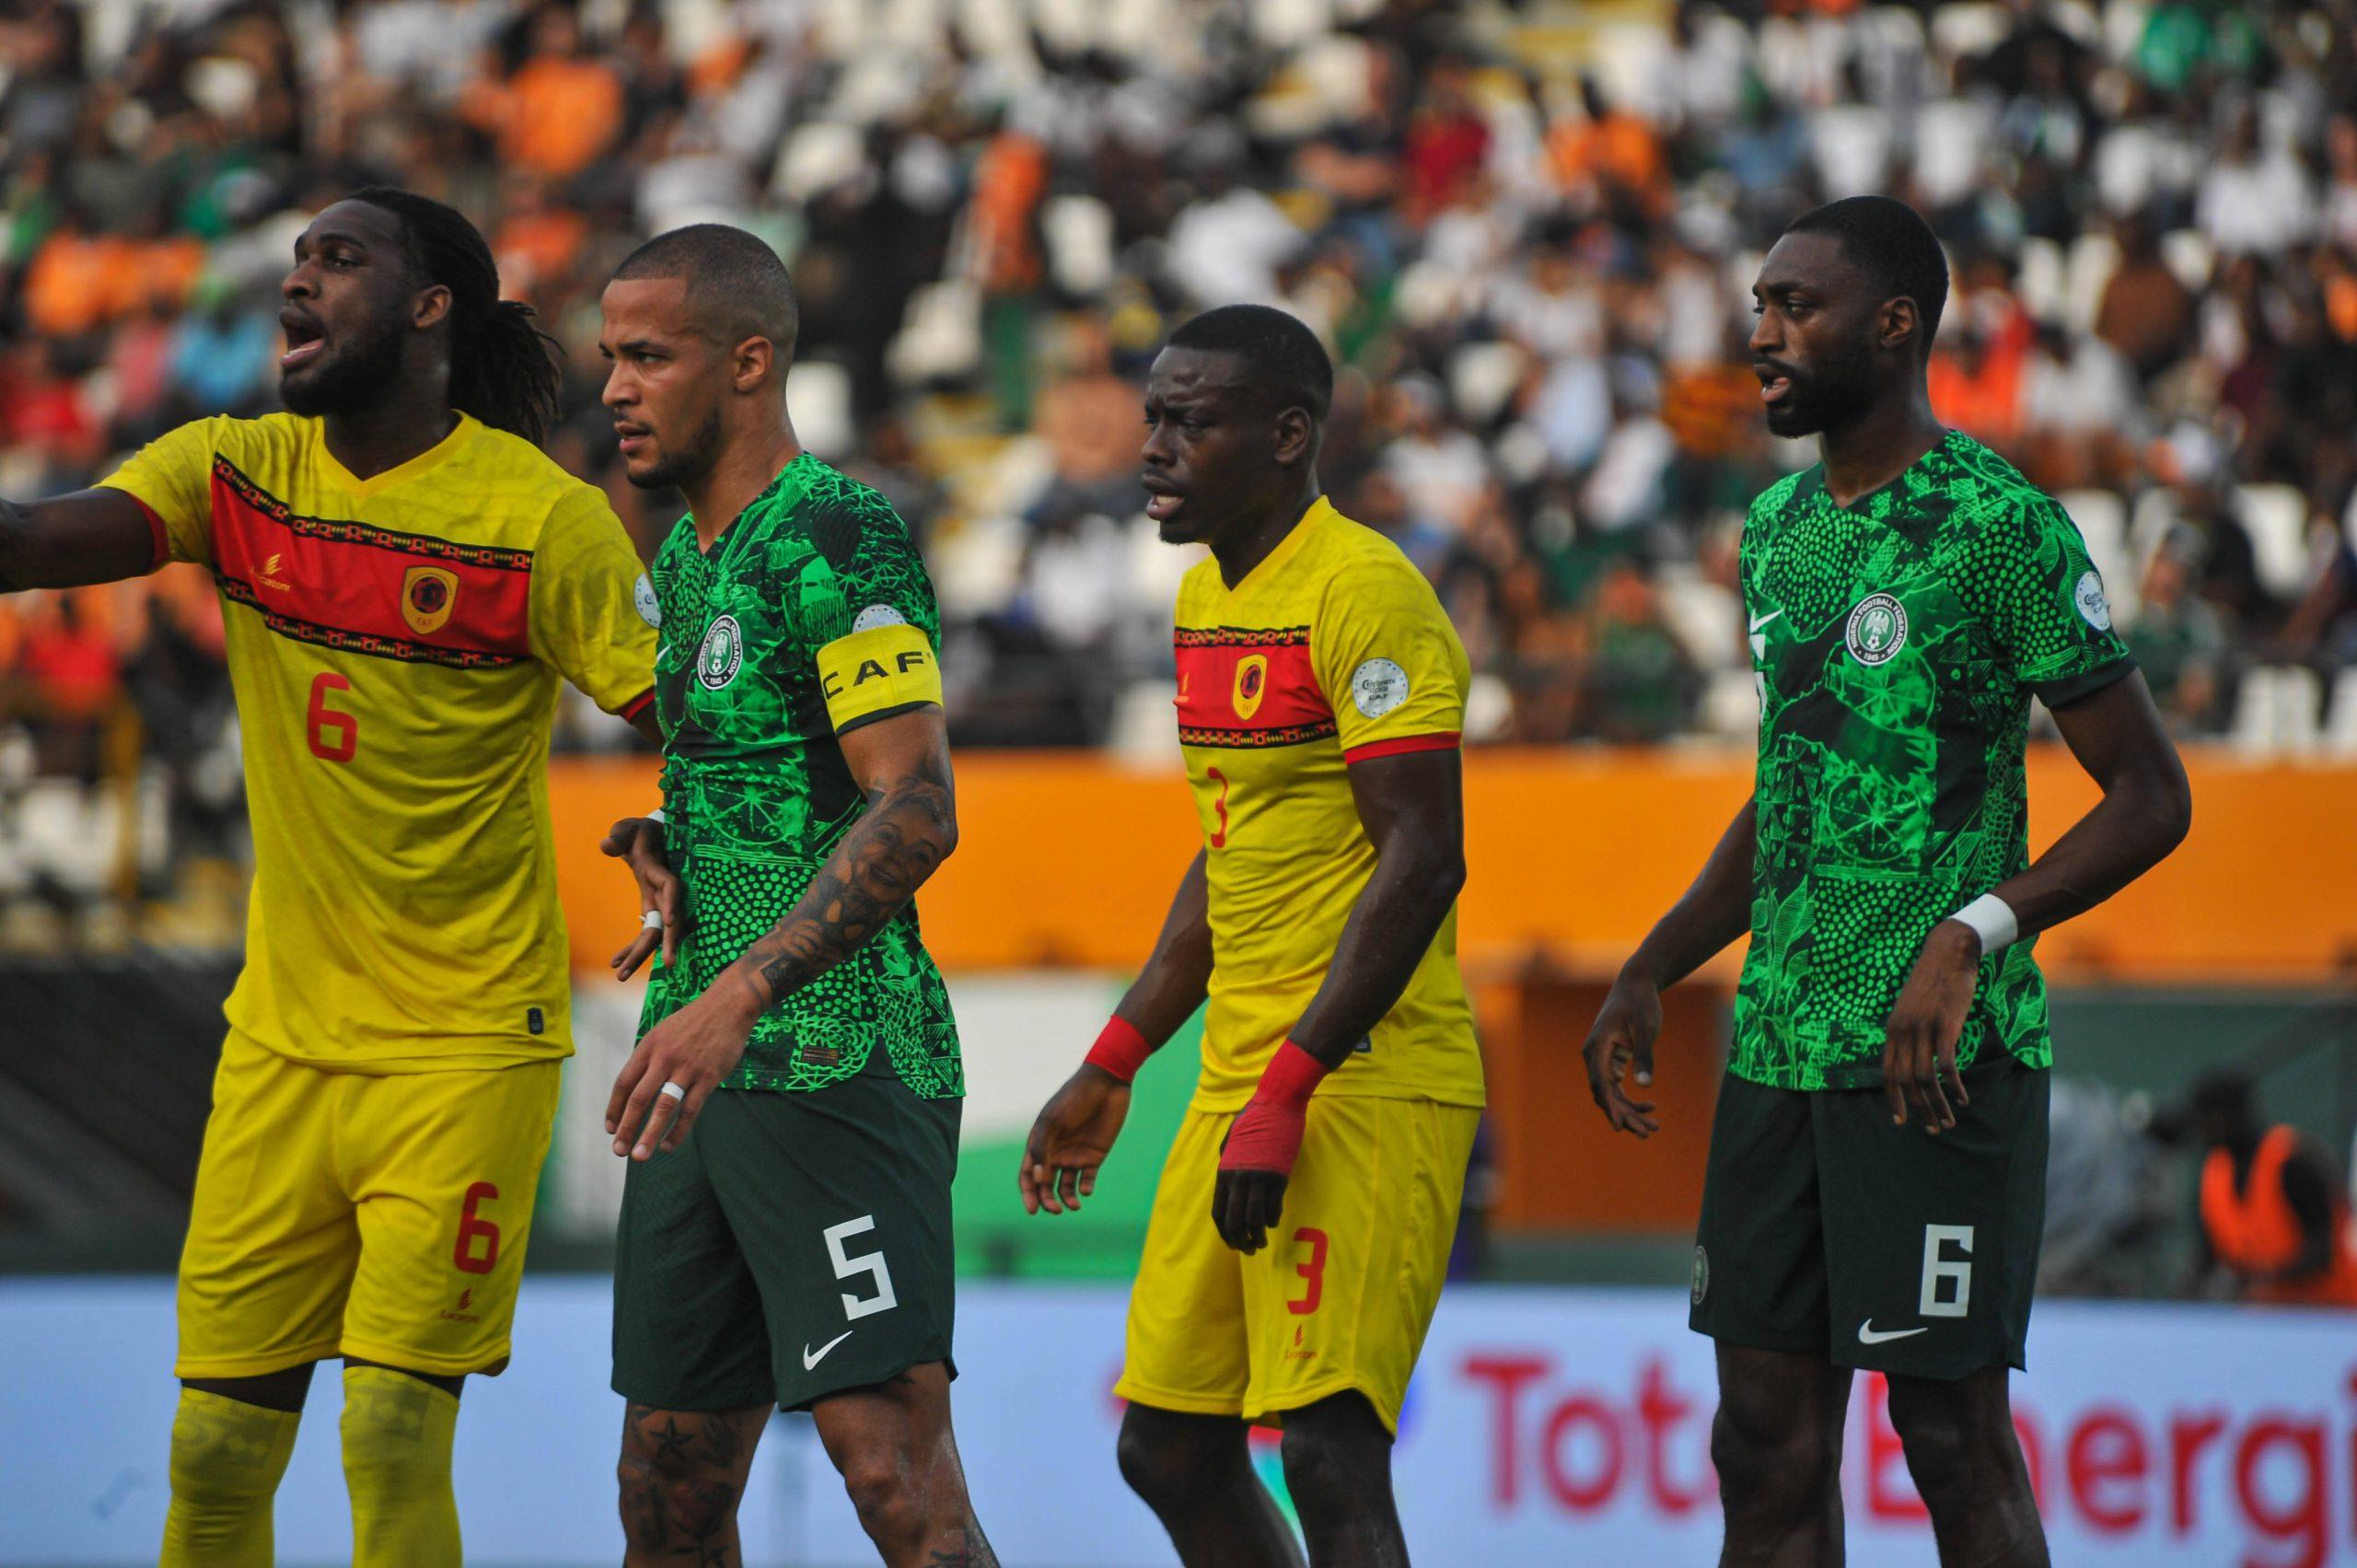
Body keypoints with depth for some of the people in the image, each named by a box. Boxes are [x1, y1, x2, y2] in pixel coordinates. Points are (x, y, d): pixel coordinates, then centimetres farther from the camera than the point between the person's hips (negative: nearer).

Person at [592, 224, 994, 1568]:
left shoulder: (837, 538, -11)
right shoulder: (684, 555, 18)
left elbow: (916, 814, -21)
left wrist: (736, 998, -29)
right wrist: (665, 843, 9)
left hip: (839, 1061, -9)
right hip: (712, 1070, 9)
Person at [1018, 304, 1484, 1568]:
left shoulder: (1363, 592, -13)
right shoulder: (1208, 597, 16)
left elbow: (1422, 860, -19)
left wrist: (1285, 1095, -22)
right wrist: (1110, 1068, 24)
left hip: (1365, 1084, -10)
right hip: (1241, 1075, 10)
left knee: (1329, 1455, -16)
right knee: (1170, 1452, 10)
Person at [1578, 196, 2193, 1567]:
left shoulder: (2002, 526, -10)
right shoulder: (1777, 528, 15)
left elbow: (2151, 797, -11)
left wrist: (1976, 935, -23)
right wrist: (1650, 975, 18)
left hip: (1938, 1057, -7)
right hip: (1777, 1046, 7)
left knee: (1953, 1428, -5)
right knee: (1769, 1439, 6)